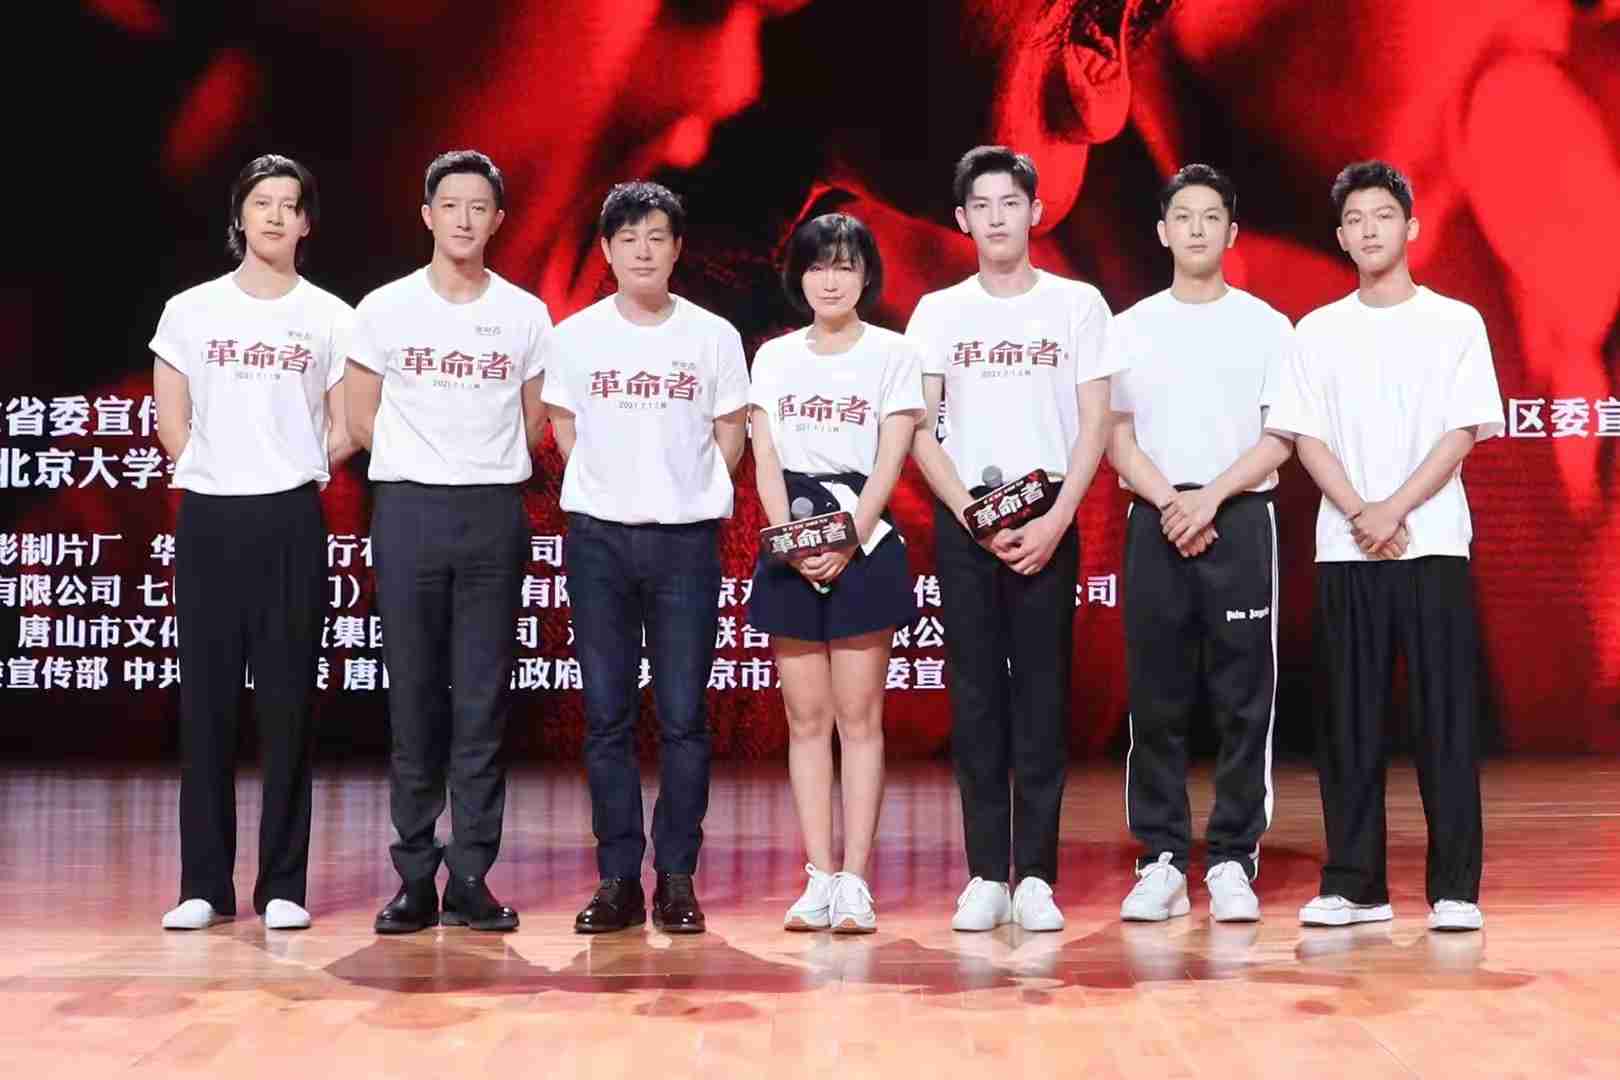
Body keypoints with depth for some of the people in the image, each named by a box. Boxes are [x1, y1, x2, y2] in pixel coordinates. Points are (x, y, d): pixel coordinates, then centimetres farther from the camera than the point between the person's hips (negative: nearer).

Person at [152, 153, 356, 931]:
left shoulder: (332, 319, 5)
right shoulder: (190, 311, 6)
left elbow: (347, 429, 8)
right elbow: (172, 423, 8)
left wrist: (295, 470, 3)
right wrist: (219, 474, 5)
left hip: (292, 522, -1)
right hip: (209, 519, 1)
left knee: (287, 705, 1)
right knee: (207, 704, 3)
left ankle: (283, 886, 8)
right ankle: (204, 885, 10)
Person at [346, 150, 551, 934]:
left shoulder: (526, 316, 7)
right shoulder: (384, 309, 4)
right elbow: (363, 421, 10)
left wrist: (486, 473, 9)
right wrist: (427, 467, 11)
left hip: (494, 515, 1)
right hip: (408, 510, 0)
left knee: (483, 705, 1)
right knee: (414, 701, 2)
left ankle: (471, 879, 7)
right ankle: (415, 880, 8)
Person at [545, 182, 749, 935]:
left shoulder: (714, 336, 2)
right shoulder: (577, 335, 4)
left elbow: (731, 434, 8)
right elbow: (564, 429, 12)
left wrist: (689, 496, 2)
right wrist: (613, 487, 6)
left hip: (686, 538, -1)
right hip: (599, 536, 1)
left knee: (683, 716, 0)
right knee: (607, 716, 3)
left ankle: (677, 880, 8)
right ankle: (618, 879, 9)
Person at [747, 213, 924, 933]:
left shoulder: (893, 354, 4)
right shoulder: (774, 356, 12)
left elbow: (888, 464, -4)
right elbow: (766, 464, 4)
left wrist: (846, 543, -16)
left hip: (864, 541, -3)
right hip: (792, 546, 3)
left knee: (859, 715, -3)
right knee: (806, 717, 3)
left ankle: (854, 882, -2)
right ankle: (820, 879, 6)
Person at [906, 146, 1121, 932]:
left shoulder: (1077, 304, 5)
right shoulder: (938, 312, 8)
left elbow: (1093, 425, 1)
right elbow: (919, 431, 3)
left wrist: (1053, 524, -10)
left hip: (1047, 525, -1)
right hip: (962, 522, 1)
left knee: (1042, 696, -1)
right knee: (975, 697, 2)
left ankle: (1035, 876, 4)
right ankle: (986, 876, 6)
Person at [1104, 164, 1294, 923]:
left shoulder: (1265, 326, 7)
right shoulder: (1131, 328, 10)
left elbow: (1281, 438, 0)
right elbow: (1117, 436, 5)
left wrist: (1210, 498, -12)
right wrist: (1170, 504, -9)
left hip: (1240, 518, -1)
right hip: (1155, 521, 1)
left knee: (1244, 701, -2)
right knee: (1157, 702, 1)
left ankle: (1233, 862, 5)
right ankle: (1161, 861, 7)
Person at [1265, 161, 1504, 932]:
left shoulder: (1455, 323, 5)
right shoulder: (1318, 331, 10)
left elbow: (1462, 432, -3)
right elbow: (1307, 437, 4)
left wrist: (1394, 511, -13)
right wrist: (1360, 516, -10)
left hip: (1434, 544, -2)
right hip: (1344, 548, 2)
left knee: (1446, 719, -3)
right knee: (1349, 723, 3)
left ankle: (1455, 889, 2)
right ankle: (1353, 884, 9)